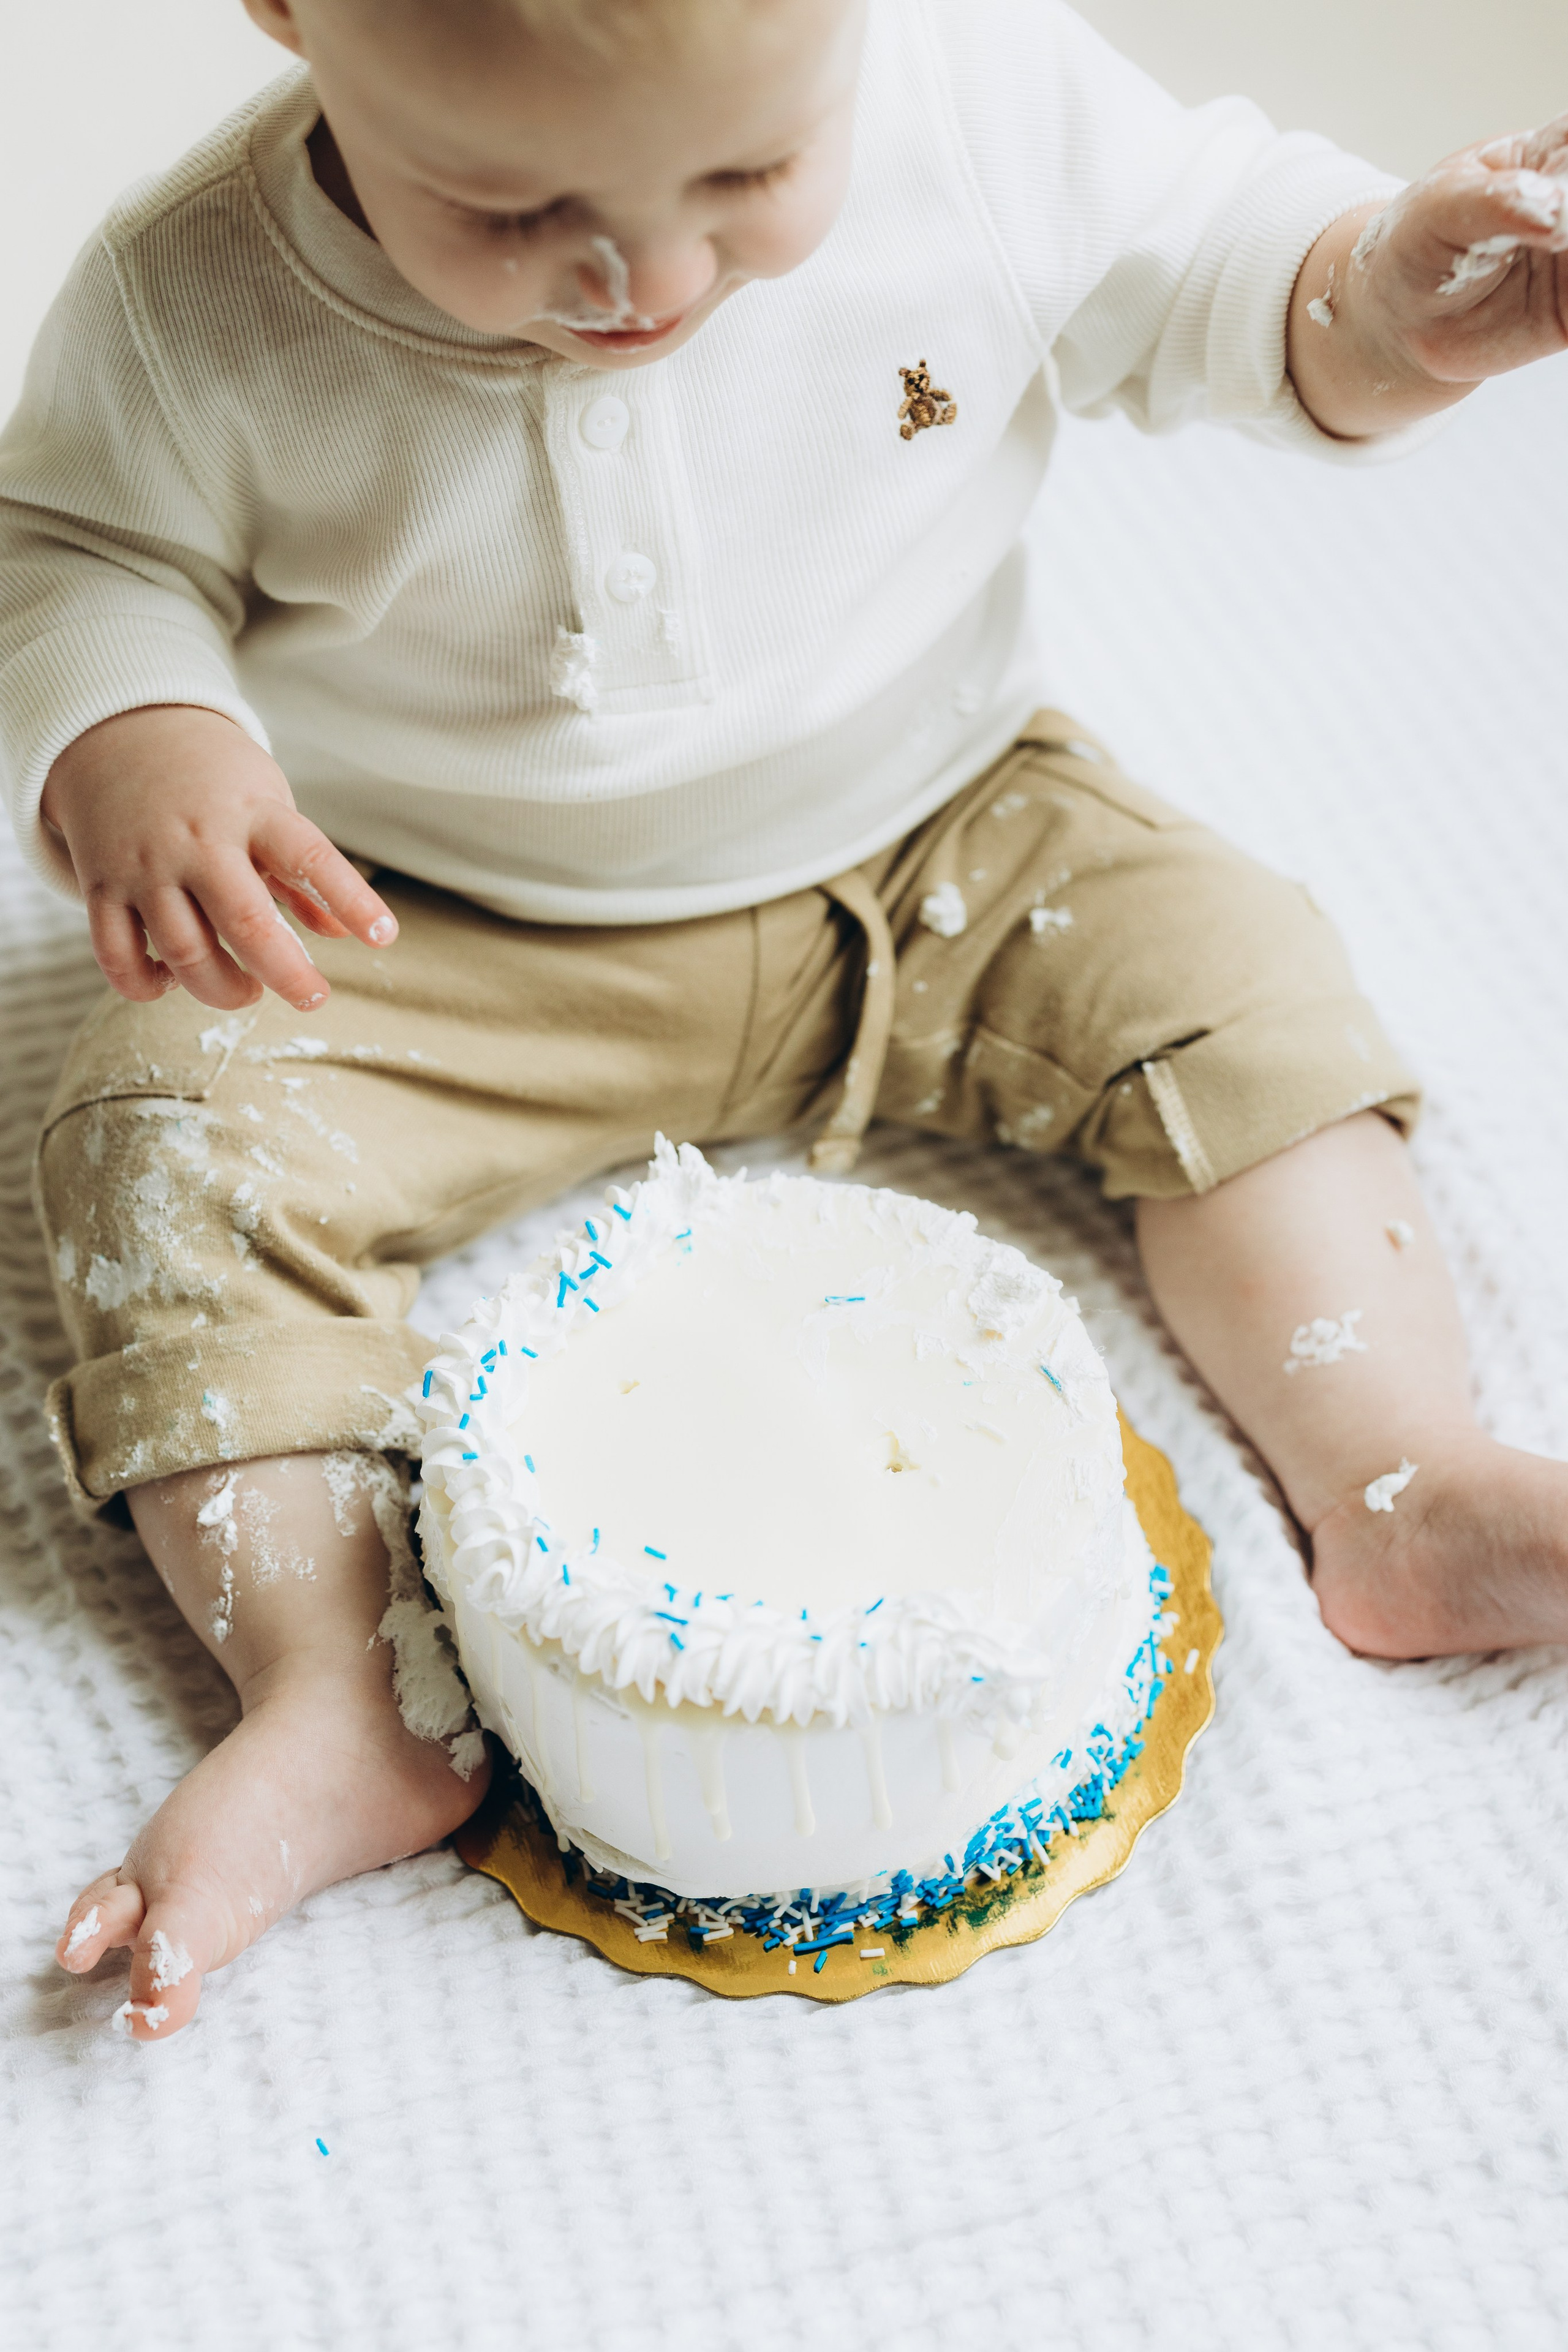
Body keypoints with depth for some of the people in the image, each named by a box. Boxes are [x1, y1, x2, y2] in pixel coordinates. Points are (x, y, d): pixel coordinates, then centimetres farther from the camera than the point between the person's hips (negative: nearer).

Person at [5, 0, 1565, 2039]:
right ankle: (341, 1697, -18)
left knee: (1236, 978, -12)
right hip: (451, 955, -1)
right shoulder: (196, 310, -21)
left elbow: (1196, 261, -2)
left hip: (931, 862, 2)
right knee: (177, 1133, -20)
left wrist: (1386, 298, -23)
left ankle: (1401, 1485, -8)